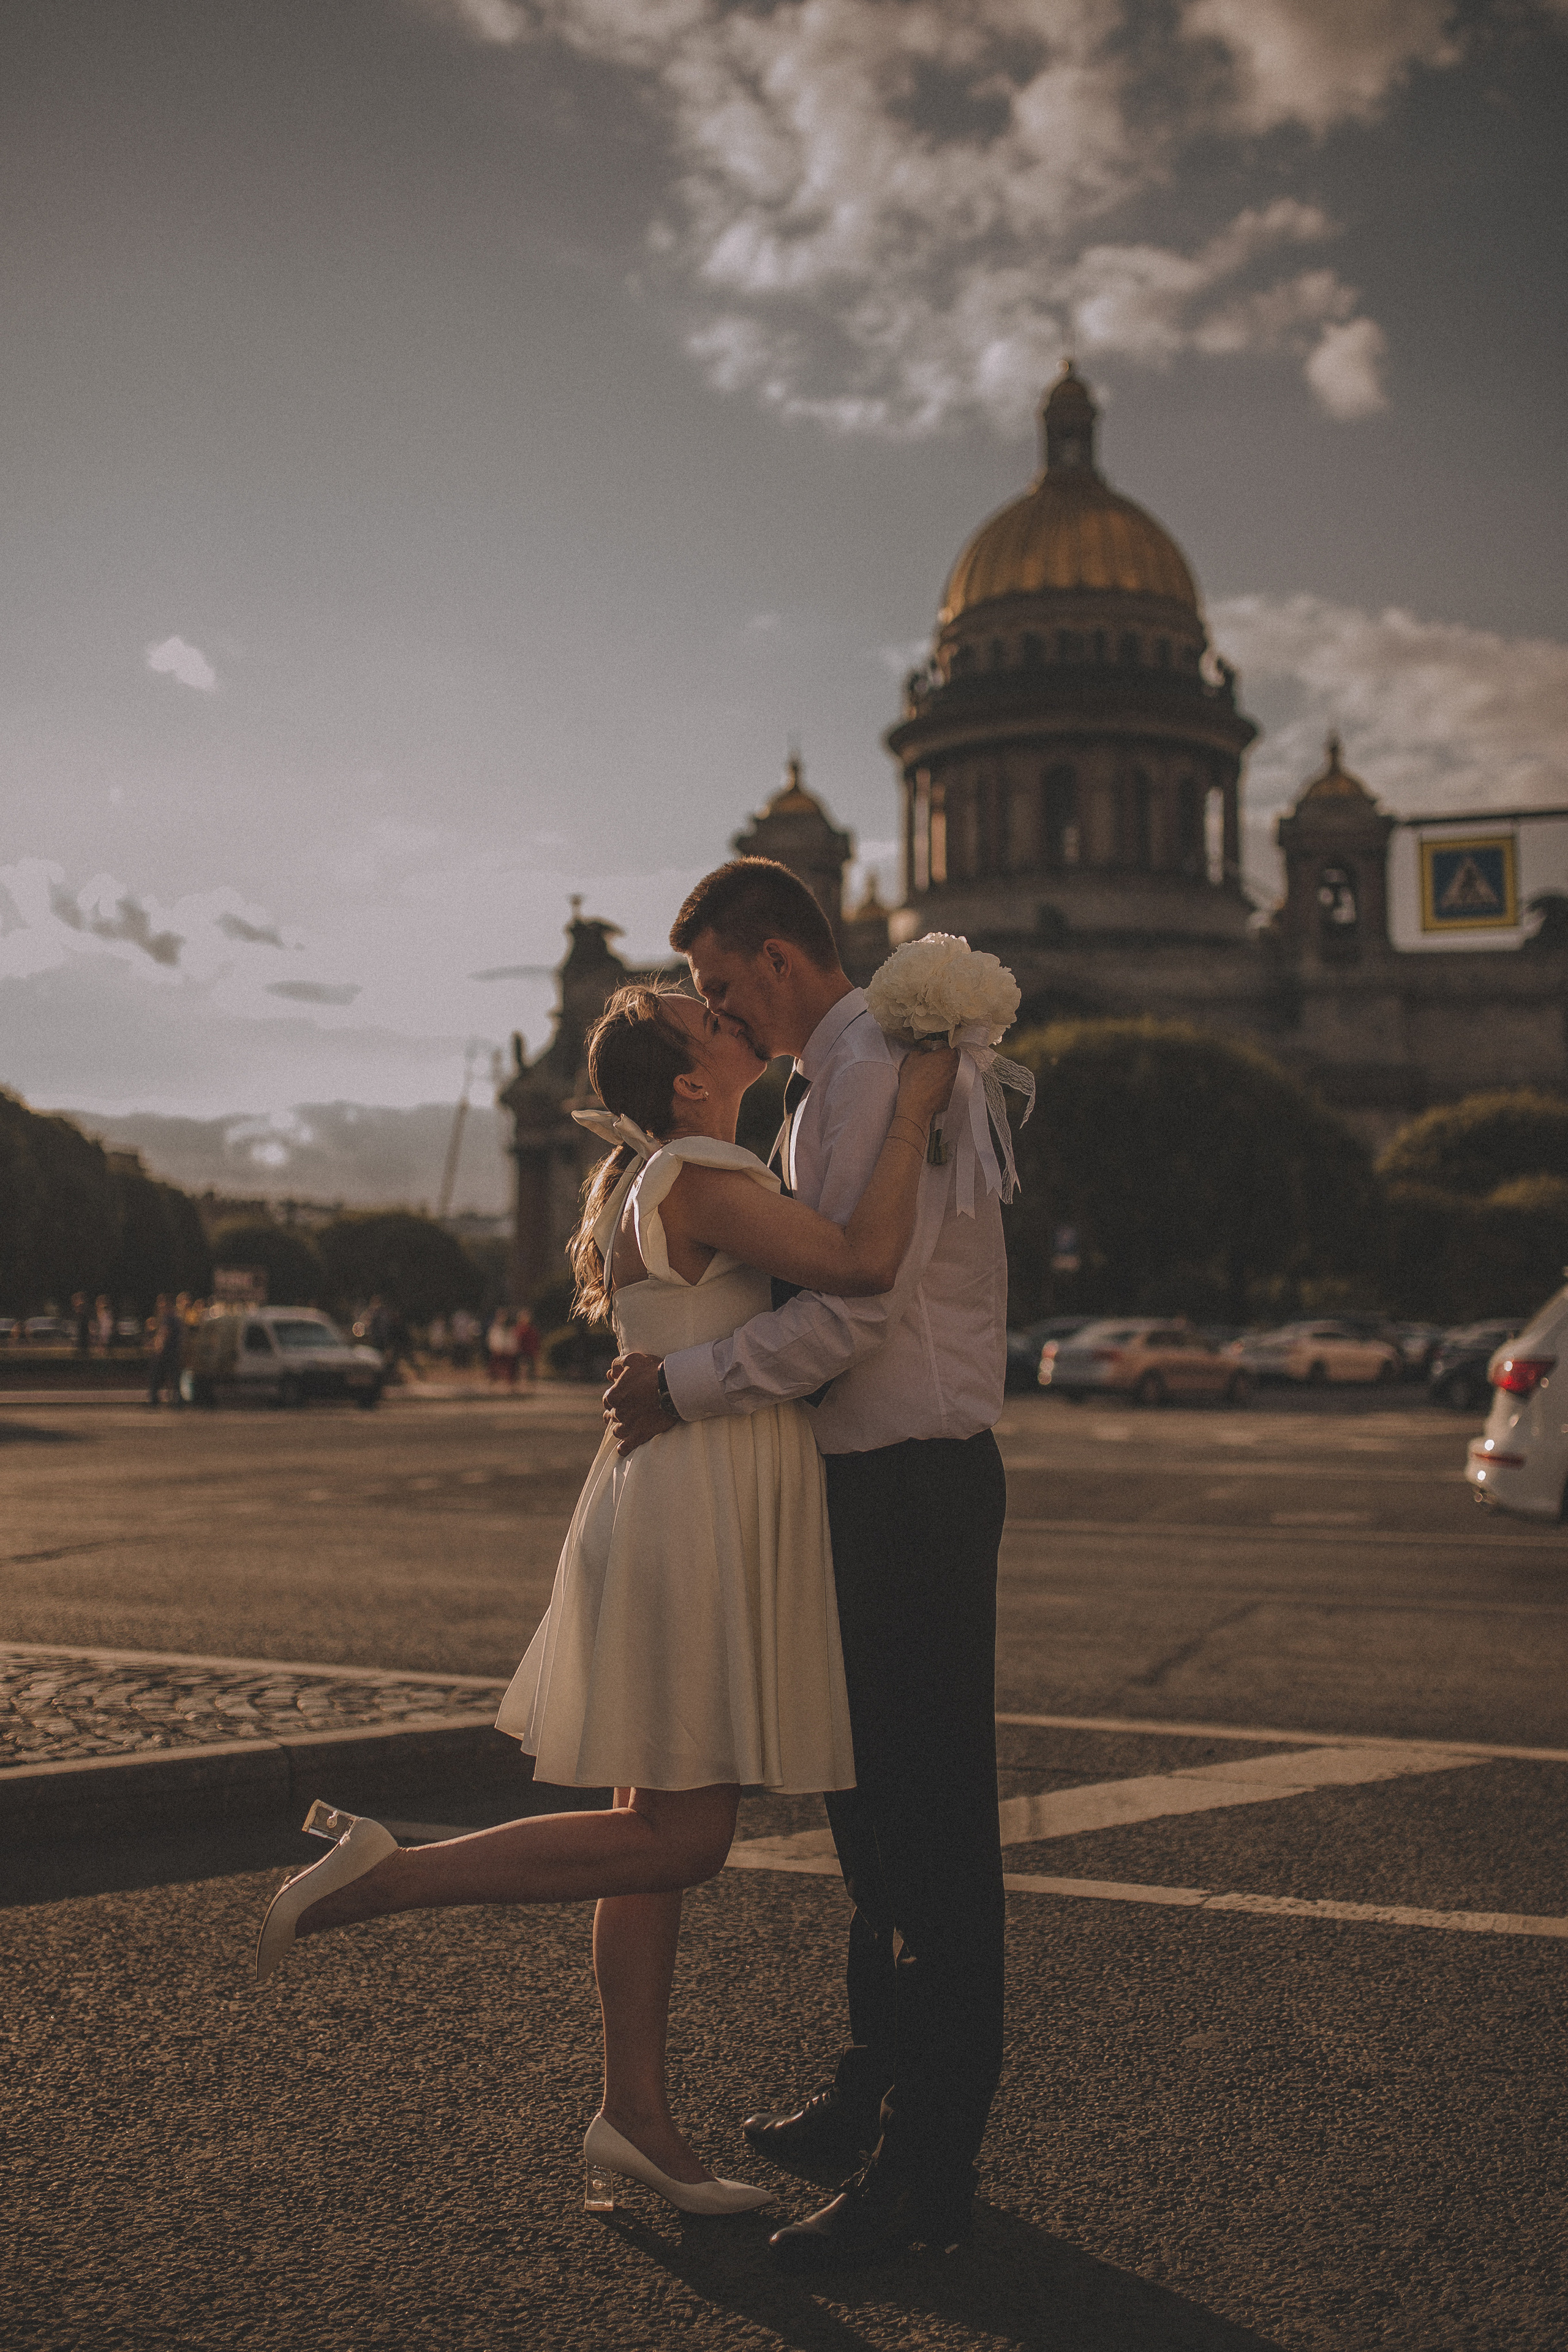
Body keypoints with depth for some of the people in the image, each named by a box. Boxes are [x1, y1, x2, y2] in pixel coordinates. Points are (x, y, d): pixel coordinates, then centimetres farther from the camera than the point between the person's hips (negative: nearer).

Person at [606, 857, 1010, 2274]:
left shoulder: (877, 1069, -15)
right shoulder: (832, 1081, 18)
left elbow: (859, 1299, -23)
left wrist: (690, 1385, -17)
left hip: (916, 1481, -11)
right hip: (870, 1477, 11)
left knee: (933, 1824, -5)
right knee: (871, 1802, 18)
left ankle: (930, 2172, 4)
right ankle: (878, 2093, 31)